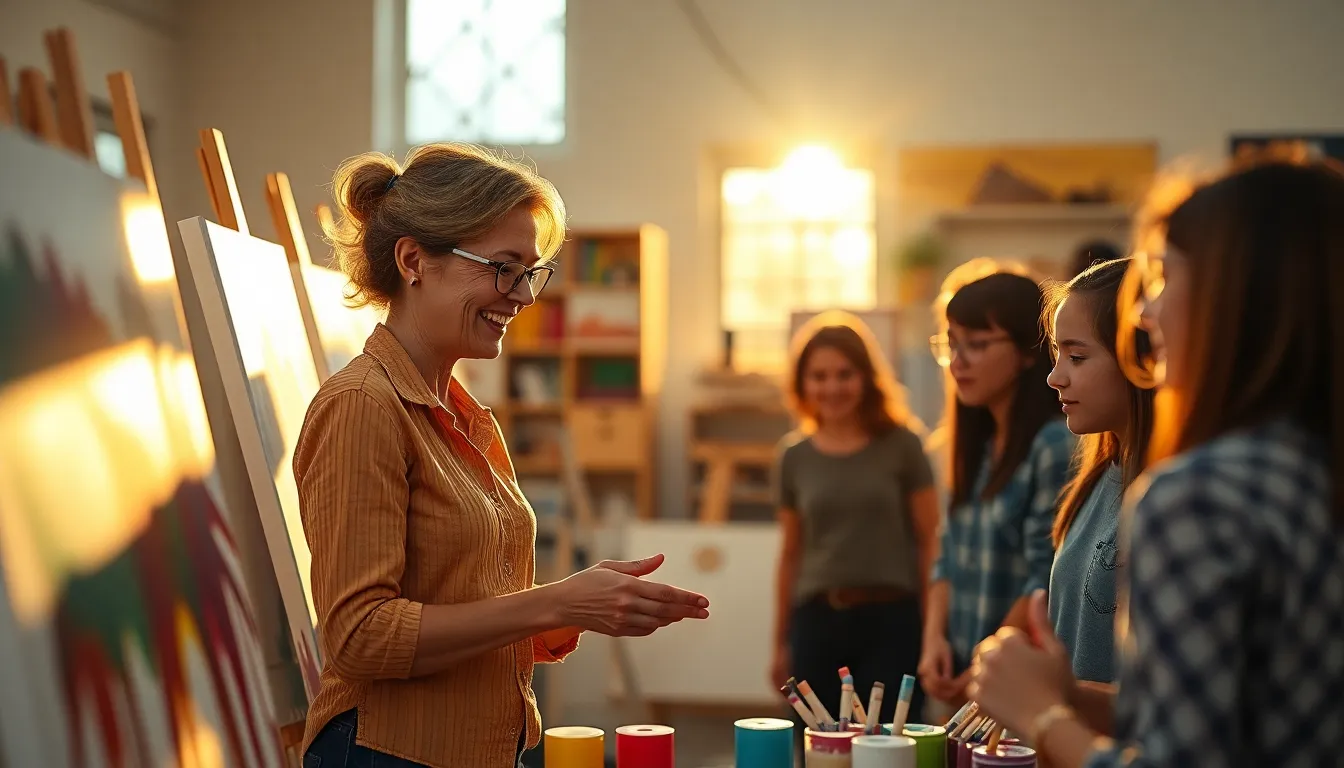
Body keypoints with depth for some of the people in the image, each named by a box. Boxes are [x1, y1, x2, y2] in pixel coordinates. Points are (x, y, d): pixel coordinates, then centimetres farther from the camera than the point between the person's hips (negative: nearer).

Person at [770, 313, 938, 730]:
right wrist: (780, 642, 14)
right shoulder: (795, 456, 8)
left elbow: (930, 541, 1)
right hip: (816, 620, 3)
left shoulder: (901, 444, 0)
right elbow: (791, 554, 13)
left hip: (890, 618, -3)